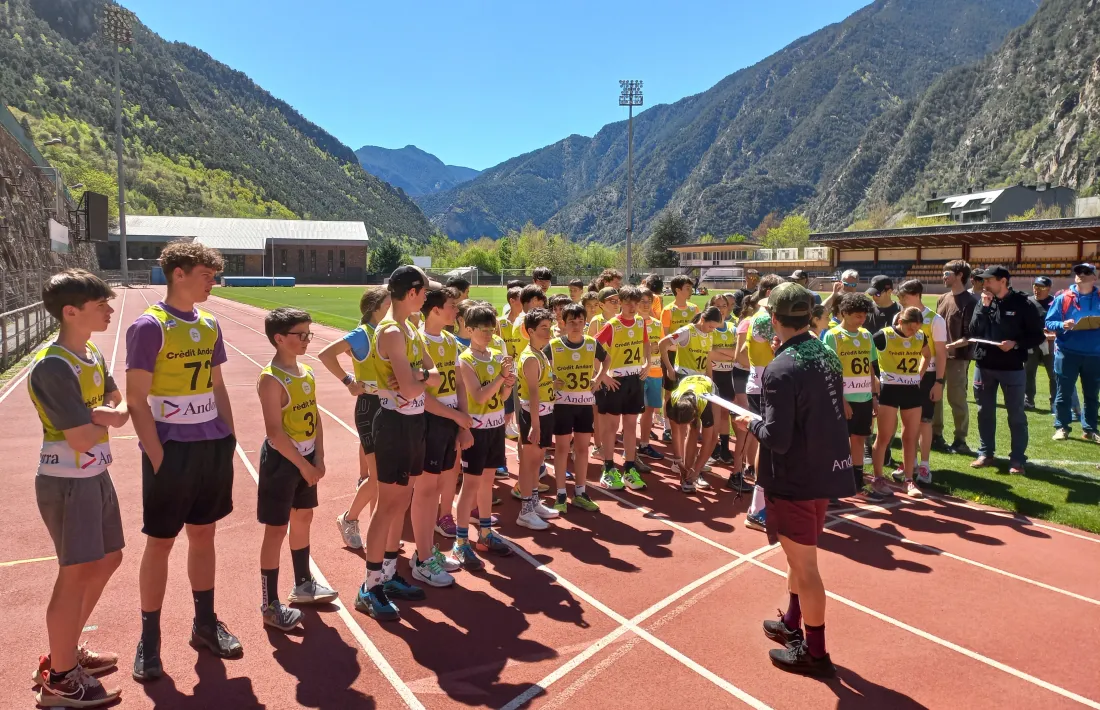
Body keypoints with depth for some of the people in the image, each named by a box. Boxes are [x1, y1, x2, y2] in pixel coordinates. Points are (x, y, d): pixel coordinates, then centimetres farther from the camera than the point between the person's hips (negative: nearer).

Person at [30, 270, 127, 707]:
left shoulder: (93, 357, 6)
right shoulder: (53, 366, -22)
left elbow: (122, 407, 9)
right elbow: (82, 438, -24)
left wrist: (105, 414, -12)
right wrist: (107, 417, -5)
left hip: (96, 475, 9)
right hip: (67, 482, -9)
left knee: (106, 560, 17)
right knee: (77, 573, 0)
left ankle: (68, 650, 35)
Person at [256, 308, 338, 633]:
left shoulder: (307, 372, 5)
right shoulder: (271, 379, -19)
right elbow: (275, 432, -22)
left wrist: (318, 458, 1)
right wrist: (304, 466, -18)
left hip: (306, 458, 8)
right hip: (282, 460, -8)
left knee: (303, 518, 20)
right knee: (276, 529, 2)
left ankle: (303, 584, 38)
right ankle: (270, 605, 14)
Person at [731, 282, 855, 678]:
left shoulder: (782, 369, -23)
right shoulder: (827, 356, 4)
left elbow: (777, 439, -25)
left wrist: (751, 423, -6)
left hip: (796, 478, -9)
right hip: (826, 471, 9)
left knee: (804, 563, 5)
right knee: (799, 555, 24)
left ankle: (815, 652, 20)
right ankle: (793, 624, 41)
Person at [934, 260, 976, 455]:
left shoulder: (970, 301, -9)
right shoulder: (942, 299, 12)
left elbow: (971, 335, -13)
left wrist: (953, 345, -23)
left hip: (958, 358, -7)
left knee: (957, 399, 0)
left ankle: (959, 440, 12)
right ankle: (936, 436, 21)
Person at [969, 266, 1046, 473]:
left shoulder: (1022, 303, -7)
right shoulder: (983, 302, 2)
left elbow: (1038, 336, -3)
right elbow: (973, 331, -6)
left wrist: (1016, 344, -19)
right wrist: (984, 307, -12)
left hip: (1012, 368, -3)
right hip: (984, 366, 4)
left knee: (1016, 414, 5)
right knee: (985, 412, 12)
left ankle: (1017, 458, 14)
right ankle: (985, 453, 23)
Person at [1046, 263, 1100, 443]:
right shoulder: (1063, 298, 1)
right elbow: (1049, 322, 0)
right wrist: (1063, 325, -19)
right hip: (1067, 353, -2)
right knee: (1064, 393, 5)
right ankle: (1061, 427, 14)